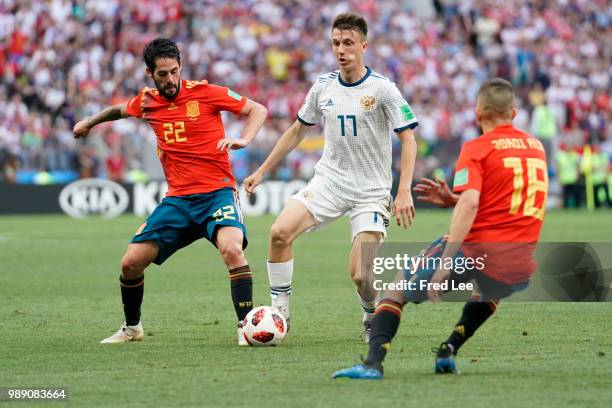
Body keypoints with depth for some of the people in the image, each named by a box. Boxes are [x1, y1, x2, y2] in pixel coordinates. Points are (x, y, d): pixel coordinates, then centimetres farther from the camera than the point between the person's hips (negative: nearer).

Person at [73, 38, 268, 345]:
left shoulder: (205, 92, -7)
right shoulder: (146, 101, 7)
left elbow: (258, 110, -2)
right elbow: (120, 110, 32)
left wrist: (243, 139, -18)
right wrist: (89, 122, 37)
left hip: (217, 192, -5)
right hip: (177, 199, 5)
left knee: (232, 250, -32)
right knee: (131, 263, 0)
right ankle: (132, 328, 25)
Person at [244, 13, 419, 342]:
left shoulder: (382, 89, -10)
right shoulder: (323, 86, 4)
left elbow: (408, 140, -10)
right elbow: (298, 130, 17)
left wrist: (404, 192, -20)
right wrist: (262, 171, 17)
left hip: (371, 191, -4)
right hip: (328, 181, 4)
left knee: (360, 275, -14)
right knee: (280, 232, -20)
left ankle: (373, 320, 19)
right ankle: (279, 314, -7)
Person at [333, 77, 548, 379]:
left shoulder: (476, 149, -5)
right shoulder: (536, 147, 14)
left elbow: (469, 204, -20)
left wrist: (444, 264, -23)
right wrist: (453, 199, 16)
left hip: (475, 251, -5)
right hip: (518, 269, 5)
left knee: (398, 287, 15)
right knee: (492, 289, 41)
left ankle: (373, 362, -3)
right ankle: (450, 351, 22)